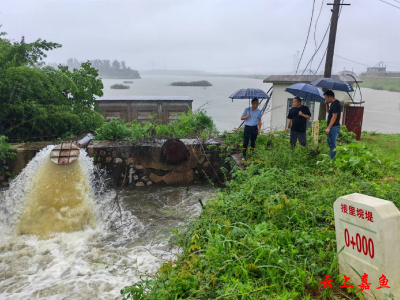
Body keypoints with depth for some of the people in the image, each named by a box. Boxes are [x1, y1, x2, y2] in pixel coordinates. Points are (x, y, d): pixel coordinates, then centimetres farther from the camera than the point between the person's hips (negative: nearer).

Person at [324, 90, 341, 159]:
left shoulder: (336, 104, -17)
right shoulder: (333, 103, 12)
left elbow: (334, 117, -22)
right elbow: (328, 111, 26)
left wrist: (328, 128, -24)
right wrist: (327, 104, 9)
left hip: (334, 127, -11)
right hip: (331, 127, 11)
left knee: (332, 145, -8)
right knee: (330, 143, 17)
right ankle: (332, 158, 25)